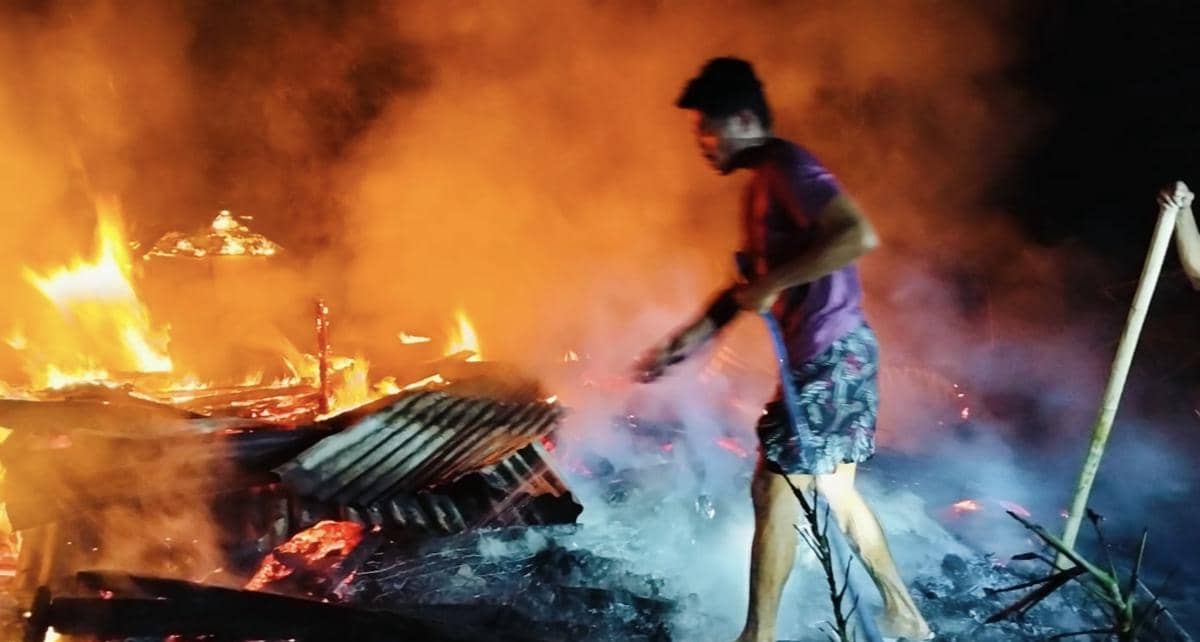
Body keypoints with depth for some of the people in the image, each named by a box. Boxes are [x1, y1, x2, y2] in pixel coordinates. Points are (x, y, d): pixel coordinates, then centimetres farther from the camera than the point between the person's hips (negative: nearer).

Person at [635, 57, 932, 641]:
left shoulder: (788, 168, -14)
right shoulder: (762, 186, 17)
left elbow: (859, 236, -29)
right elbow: (748, 282, 22)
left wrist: (773, 285, -23)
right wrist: (682, 343, 15)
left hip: (831, 354, -10)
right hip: (833, 355, 10)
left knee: (774, 489, -4)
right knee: (834, 488, 17)